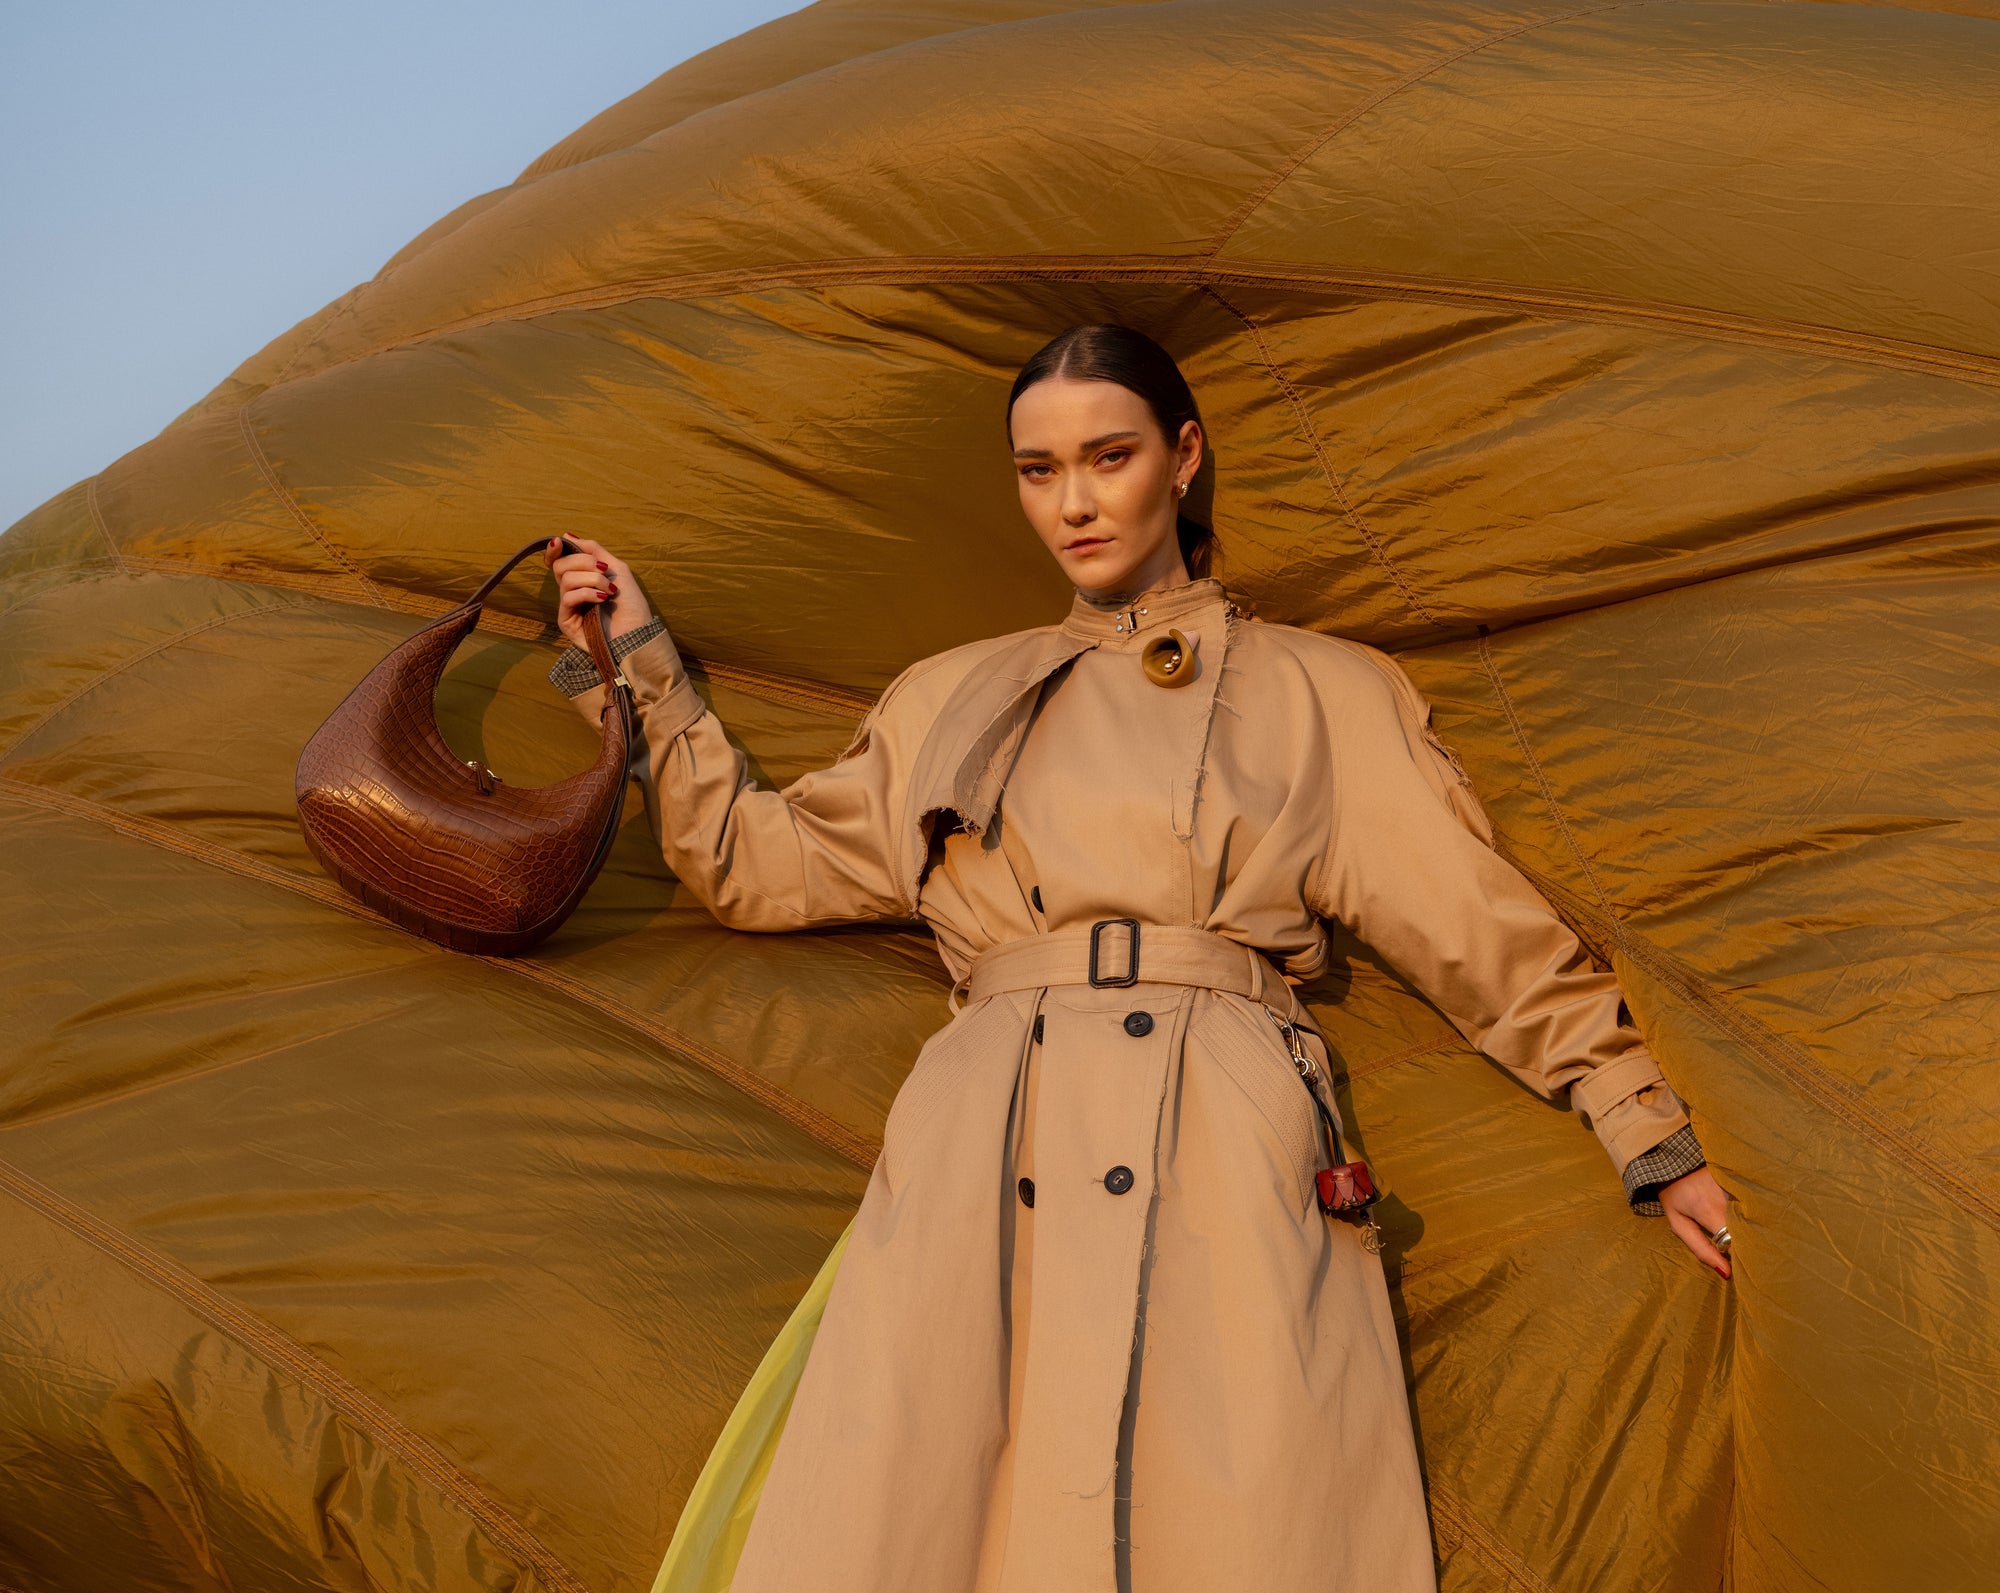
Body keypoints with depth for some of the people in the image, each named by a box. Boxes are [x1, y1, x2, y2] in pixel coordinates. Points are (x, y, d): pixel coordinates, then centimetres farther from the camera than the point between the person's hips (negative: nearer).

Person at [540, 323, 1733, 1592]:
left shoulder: (1324, 692, 18)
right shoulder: (955, 700, 24)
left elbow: (1490, 933, 17)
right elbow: (759, 862, 27)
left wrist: (1650, 1133, 13)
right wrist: (643, 673, 21)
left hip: (1232, 1153, -1)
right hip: (983, 1151, 2)